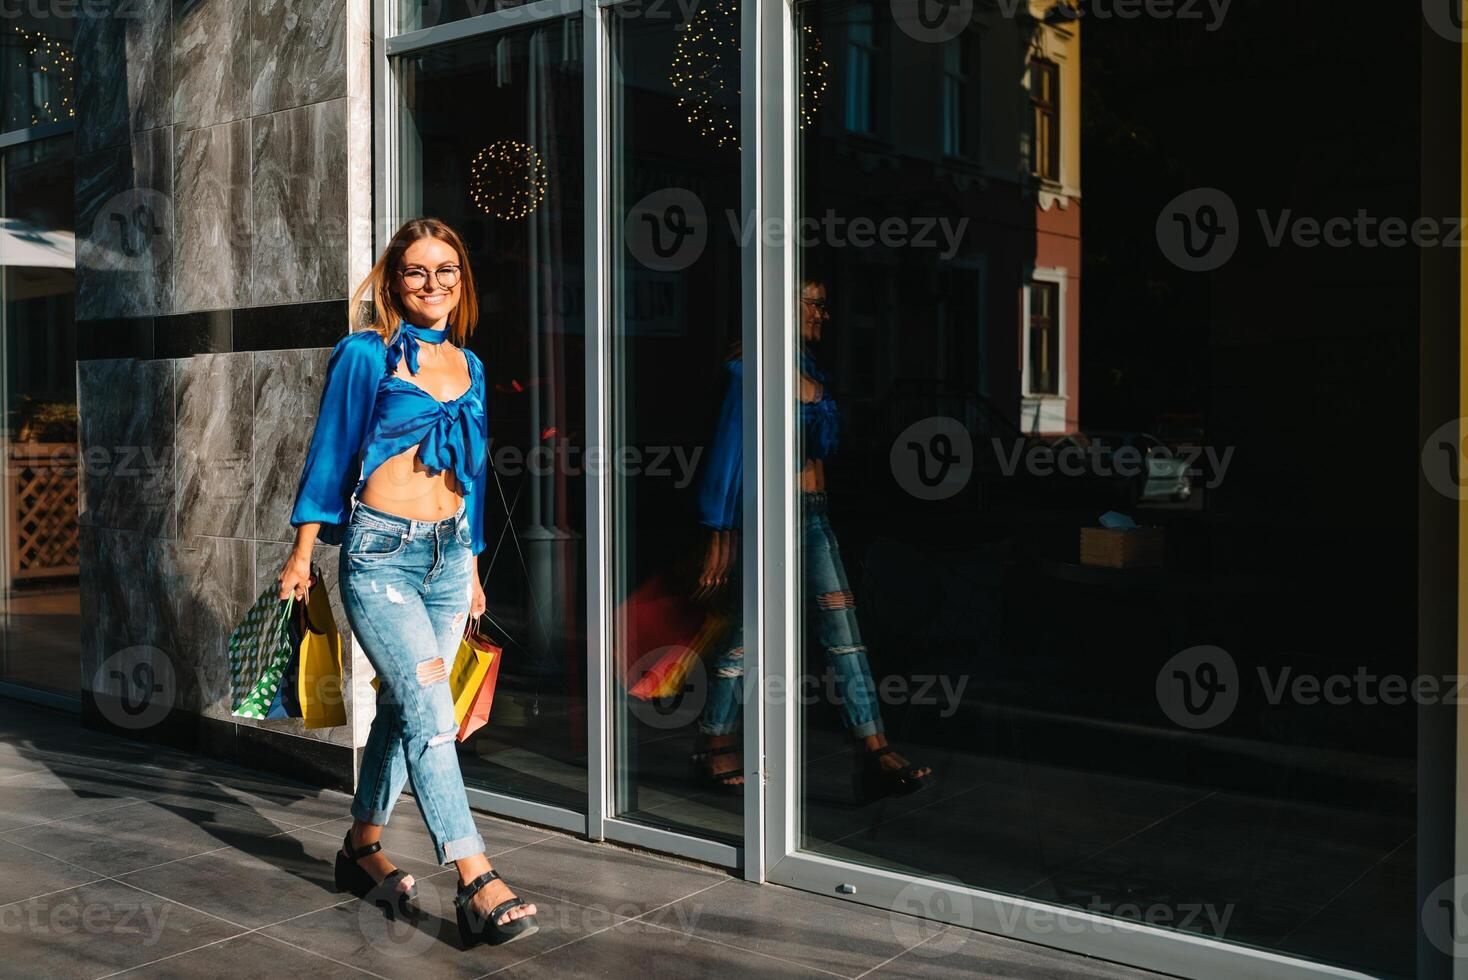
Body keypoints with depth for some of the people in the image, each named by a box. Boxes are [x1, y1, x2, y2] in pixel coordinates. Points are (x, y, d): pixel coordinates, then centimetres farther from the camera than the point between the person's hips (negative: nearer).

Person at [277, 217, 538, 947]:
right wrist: (302, 552, -2)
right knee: (430, 708, -15)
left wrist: (471, 567, 21)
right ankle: (476, 882, -18)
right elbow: (331, 450, 0)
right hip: (381, 551, -6)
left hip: (448, 552, 6)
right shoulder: (365, 354, -2)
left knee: (402, 707, 11)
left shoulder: (468, 365, 14)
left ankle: (363, 846, 28)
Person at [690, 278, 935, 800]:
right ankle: (713, 744, 19)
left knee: (843, 629, -1)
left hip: (813, 514, 8)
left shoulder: (810, 372, 15)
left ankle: (875, 753, -2)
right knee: (751, 633, 1)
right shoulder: (756, 369, -8)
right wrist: (721, 535, -12)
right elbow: (730, 449, -10)